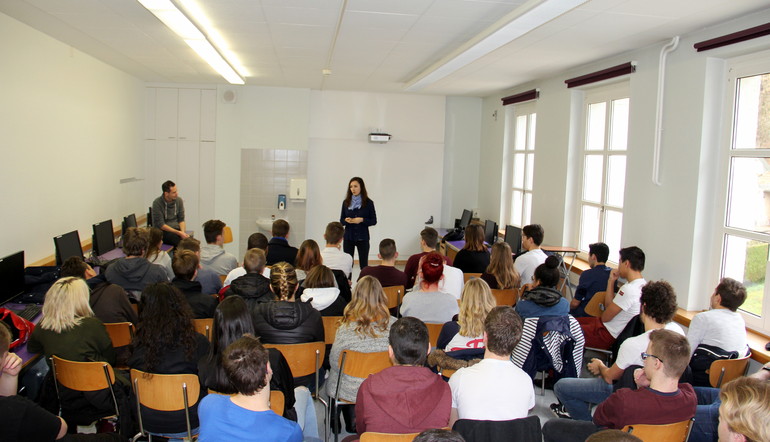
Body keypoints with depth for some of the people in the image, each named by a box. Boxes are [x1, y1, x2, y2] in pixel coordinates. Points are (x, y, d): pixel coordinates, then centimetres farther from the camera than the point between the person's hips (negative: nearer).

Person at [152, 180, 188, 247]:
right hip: (162, 231, -4)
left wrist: (182, 232, -12)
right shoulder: (157, 203, -11)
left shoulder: (179, 200, 2)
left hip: (176, 229, 4)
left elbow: (181, 219, 8)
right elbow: (160, 225, -13)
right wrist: (178, 233, -20)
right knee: (182, 241, -33)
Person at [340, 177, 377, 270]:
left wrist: (362, 220, -17)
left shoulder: (368, 203, -3)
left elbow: (374, 221, -1)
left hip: (362, 237, -2)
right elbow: (341, 220, 10)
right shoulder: (346, 202, 5)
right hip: (348, 237, 2)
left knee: (363, 264, 1)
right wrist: (346, 220, -13)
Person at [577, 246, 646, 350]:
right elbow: (610, 306, 7)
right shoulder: (642, 285, 3)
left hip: (606, 335, -10)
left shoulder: (629, 290, -27)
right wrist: (611, 281, 3)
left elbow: (605, 317, -18)